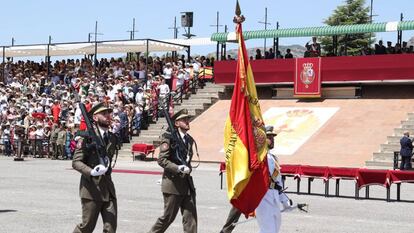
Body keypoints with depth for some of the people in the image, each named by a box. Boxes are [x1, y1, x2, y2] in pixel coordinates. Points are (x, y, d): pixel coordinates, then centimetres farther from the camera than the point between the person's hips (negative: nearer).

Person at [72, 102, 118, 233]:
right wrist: (91, 172, -25)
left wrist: (106, 165, 2)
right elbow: (76, 162, -11)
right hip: (91, 188, -5)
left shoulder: (112, 138, 12)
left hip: (108, 188, 5)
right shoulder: (87, 137, -7)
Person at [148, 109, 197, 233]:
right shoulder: (169, 138, -9)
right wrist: (178, 168, -22)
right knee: (168, 216, 3)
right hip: (173, 184, -6)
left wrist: (188, 168, 10)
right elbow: (161, 160, -15)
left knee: (191, 216, 0)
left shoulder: (189, 139, 12)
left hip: (187, 182, 6)